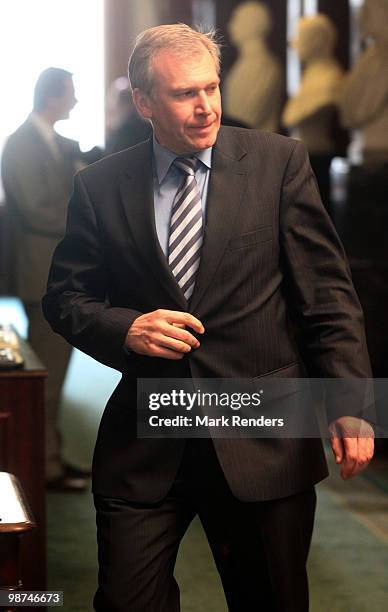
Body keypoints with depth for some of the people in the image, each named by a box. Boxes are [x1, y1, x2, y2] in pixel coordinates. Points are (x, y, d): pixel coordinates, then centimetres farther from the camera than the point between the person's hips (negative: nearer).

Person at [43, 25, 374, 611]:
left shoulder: (279, 161, -1)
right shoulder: (100, 185, 3)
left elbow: (327, 292, -2)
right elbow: (65, 298, 8)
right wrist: (125, 327, -13)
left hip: (262, 446, -1)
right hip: (143, 446, 1)